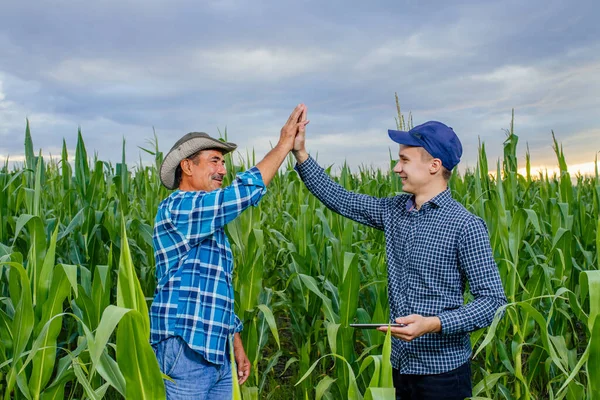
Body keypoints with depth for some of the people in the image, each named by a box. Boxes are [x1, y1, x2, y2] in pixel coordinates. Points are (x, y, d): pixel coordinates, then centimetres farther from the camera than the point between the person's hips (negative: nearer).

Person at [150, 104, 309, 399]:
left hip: (217, 351, 9)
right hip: (187, 348, -9)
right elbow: (245, 191, -21)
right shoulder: (177, 207, -11)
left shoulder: (207, 226, 18)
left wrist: (238, 348, 19)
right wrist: (285, 142, -13)